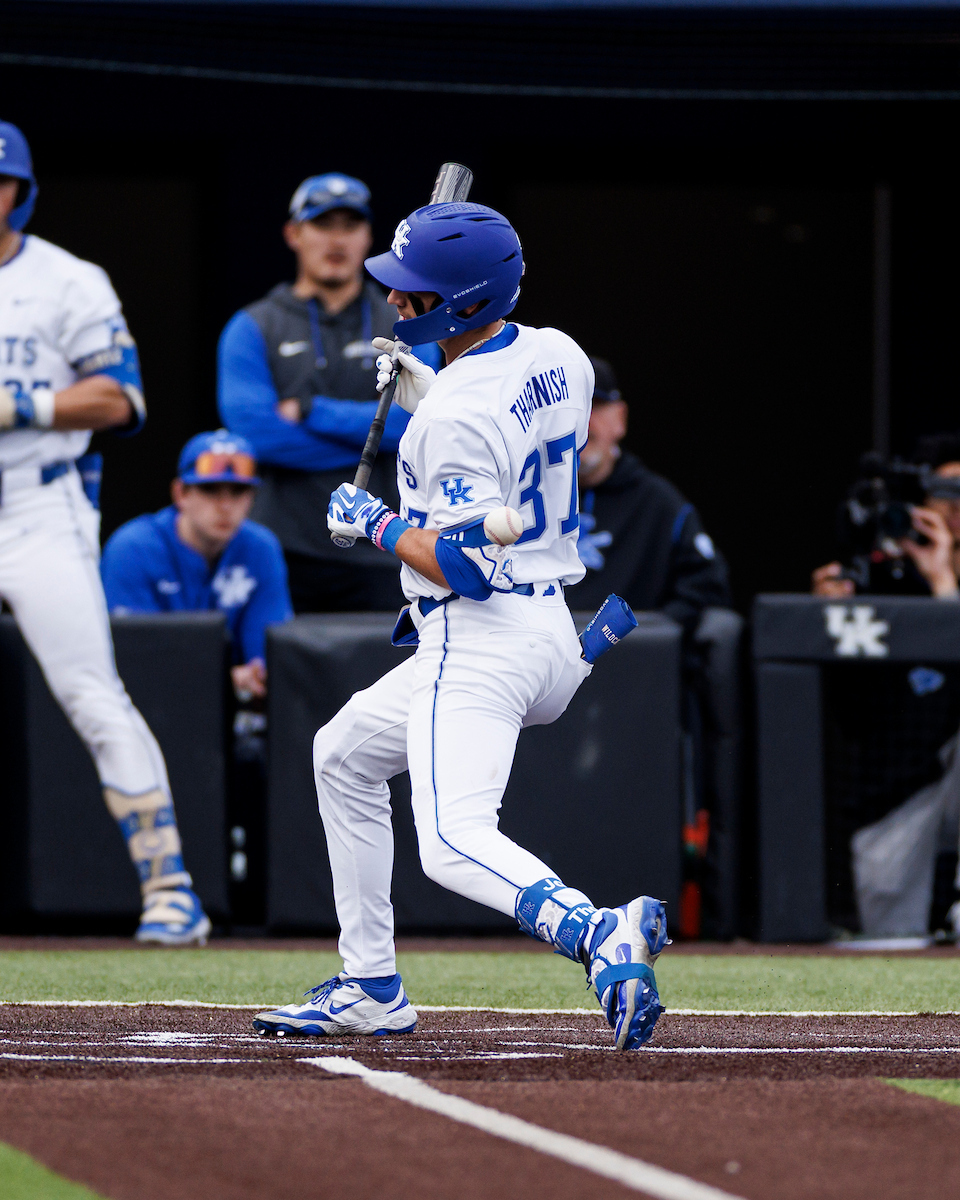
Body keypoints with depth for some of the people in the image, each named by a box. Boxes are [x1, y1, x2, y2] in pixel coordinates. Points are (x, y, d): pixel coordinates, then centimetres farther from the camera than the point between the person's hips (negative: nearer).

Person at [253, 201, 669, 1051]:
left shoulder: (458, 414, -21)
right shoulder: (559, 357, 6)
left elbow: (465, 566, -24)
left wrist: (376, 525, -9)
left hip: (481, 646, -10)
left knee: (454, 844, -24)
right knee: (343, 756, 27)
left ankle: (599, 935, -46)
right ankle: (371, 988, 28)